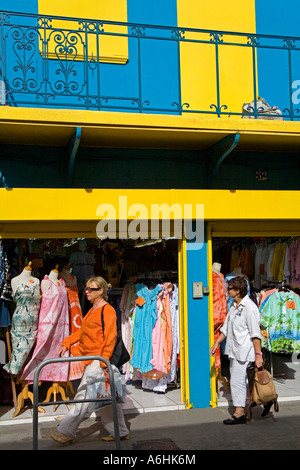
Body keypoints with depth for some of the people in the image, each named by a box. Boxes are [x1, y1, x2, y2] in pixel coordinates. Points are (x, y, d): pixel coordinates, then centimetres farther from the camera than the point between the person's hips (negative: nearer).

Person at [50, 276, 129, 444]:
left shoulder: (108, 310, -12)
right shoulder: (93, 310, 17)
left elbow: (110, 337, -16)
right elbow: (82, 331, 23)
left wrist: (103, 361, -20)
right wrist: (67, 344, 15)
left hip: (97, 358, -9)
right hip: (90, 358, 9)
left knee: (84, 395, -3)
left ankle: (67, 432, 6)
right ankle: (120, 431, 20)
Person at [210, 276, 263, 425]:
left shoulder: (249, 307, -16)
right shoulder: (234, 305, 12)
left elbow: (255, 333, -19)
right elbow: (226, 326, 22)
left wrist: (258, 354, -21)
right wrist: (217, 343, 22)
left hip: (244, 351, -9)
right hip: (234, 350, 9)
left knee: (237, 381, -7)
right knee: (236, 380, 13)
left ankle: (239, 413, 2)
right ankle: (241, 412, 22)